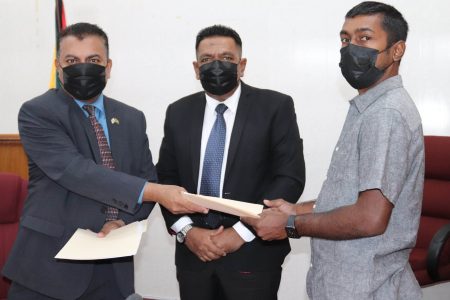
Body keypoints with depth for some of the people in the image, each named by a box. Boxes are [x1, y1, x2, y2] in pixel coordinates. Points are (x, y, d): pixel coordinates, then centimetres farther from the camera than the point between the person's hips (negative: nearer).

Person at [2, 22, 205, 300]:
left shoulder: (132, 119, 8)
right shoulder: (37, 113, -9)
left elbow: (146, 179, 10)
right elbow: (76, 171, -21)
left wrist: (123, 220, -11)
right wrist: (154, 192, -27)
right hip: (51, 263, -4)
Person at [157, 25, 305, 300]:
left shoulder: (276, 107, -4)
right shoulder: (178, 112, 7)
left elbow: (291, 178, -9)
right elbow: (166, 178, 8)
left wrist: (241, 232, -14)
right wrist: (186, 231, -7)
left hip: (253, 253, -3)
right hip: (193, 252, 3)